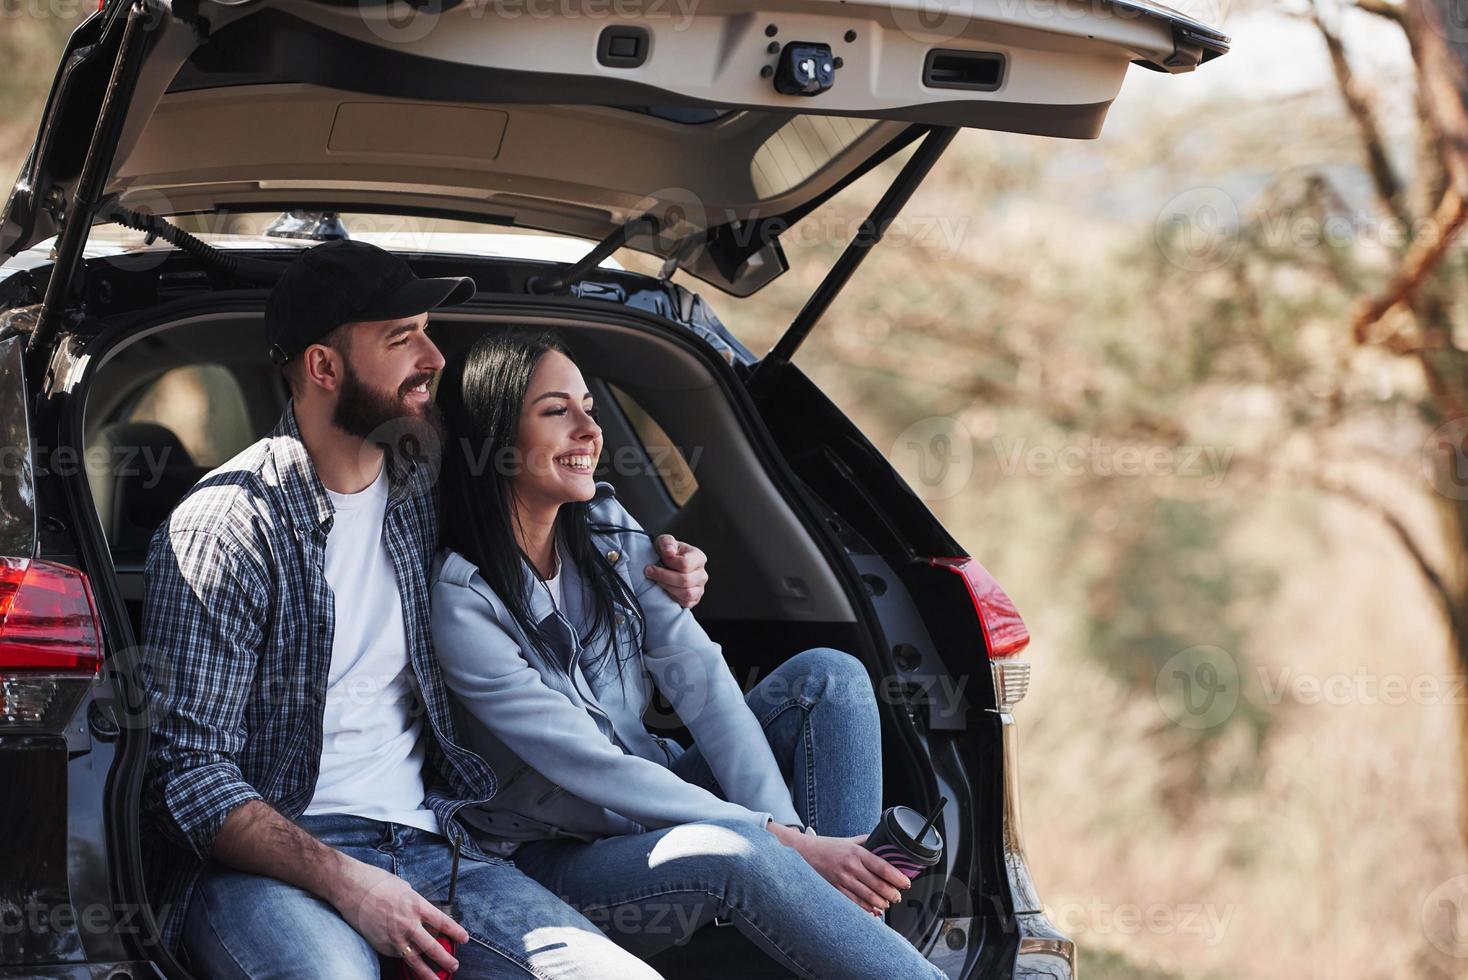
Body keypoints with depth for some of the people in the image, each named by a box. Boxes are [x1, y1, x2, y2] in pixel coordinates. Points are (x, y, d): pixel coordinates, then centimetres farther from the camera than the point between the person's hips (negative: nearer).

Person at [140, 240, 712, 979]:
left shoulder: (430, 491, 12)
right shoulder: (222, 527, -6)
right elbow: (190, 769, -10)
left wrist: (648, 583, 16)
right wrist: (347, 882, -24)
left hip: (427, 838, 5)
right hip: (273, 859, -5)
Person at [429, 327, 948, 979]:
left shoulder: (607, 530, 2)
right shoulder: (457, 599, -19)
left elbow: (702, 682, -5)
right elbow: (586, 766, -23)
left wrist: (791, 834, -20)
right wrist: (781, 842, -26)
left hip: (656, 798, 8)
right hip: (553, 861, -8)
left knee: (828, 676, -8)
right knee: (731, 852, -36)